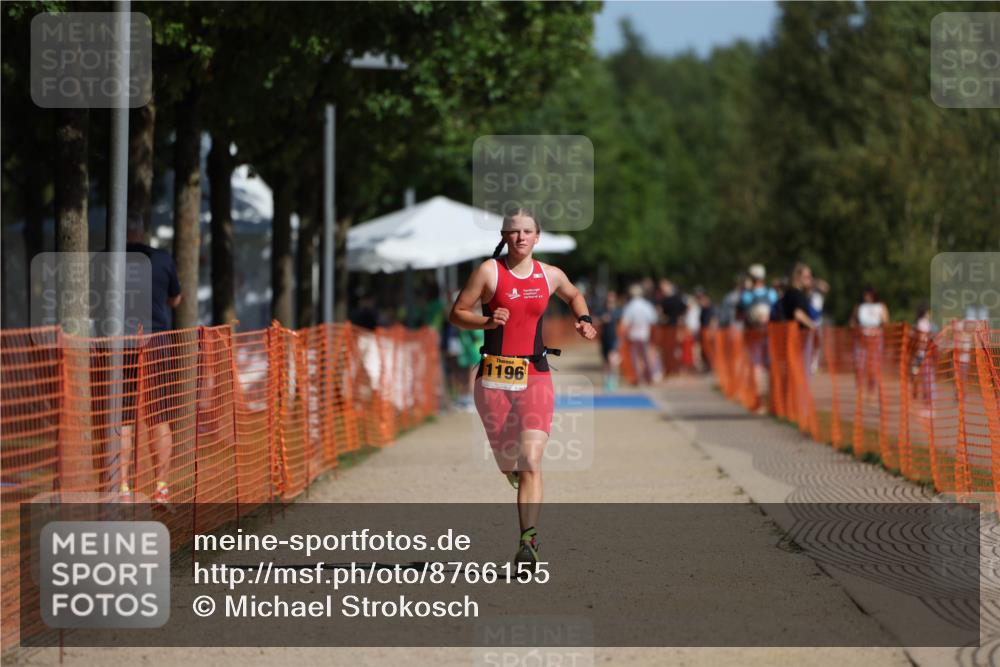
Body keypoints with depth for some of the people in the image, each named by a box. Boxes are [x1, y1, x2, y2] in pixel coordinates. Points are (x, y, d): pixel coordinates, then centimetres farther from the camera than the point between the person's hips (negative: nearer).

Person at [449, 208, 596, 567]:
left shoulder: (551, 276, 7)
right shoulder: (489, 271, -2)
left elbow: (574, 295, 29)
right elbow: (456, 314, 0)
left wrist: (584, 320, 11)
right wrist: (487, 321, -17)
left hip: (535, 376, 0)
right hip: (494, 376, 0)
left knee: (531, 461, -16)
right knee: (508, 465, 10)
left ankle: (529, 541, -21)